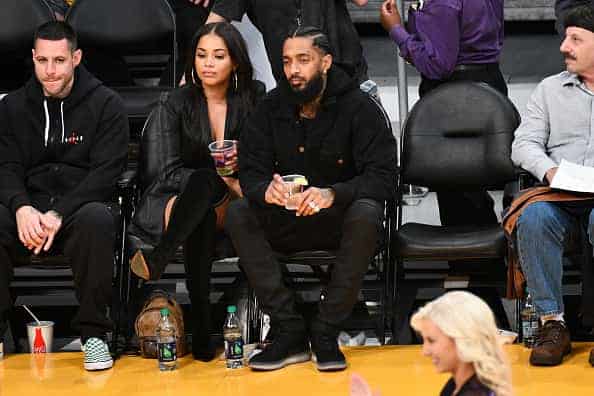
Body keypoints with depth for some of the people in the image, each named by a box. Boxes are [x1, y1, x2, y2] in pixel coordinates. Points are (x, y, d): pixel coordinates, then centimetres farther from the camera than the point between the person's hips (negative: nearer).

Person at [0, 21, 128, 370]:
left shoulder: (106, 105, 1)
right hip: (30, 208, 3)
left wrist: (59, 214, -21)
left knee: (97, 220, -38)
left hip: (81, 206, -3)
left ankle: (93, 332, -25)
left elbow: (105, 172, -7)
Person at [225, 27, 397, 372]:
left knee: (367, 214, -36)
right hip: (287, 221, 3)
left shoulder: (360, 107, -12)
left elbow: (383, 177, -19)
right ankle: (290, 332, -24)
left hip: (341, 218, -3)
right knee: (239, 214, -24)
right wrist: (265, 190, -32)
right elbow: (250, 172, -5)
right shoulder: (273, 107, -1)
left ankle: (326, 334, -25)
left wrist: (332, 194, -38)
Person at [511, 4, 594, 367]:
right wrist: (549, 170, -11)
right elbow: (524, 144, 11)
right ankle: (552, 322, -24)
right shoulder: (551, 89, 20)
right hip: (561, 199, 3)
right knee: (533, 217, -32)